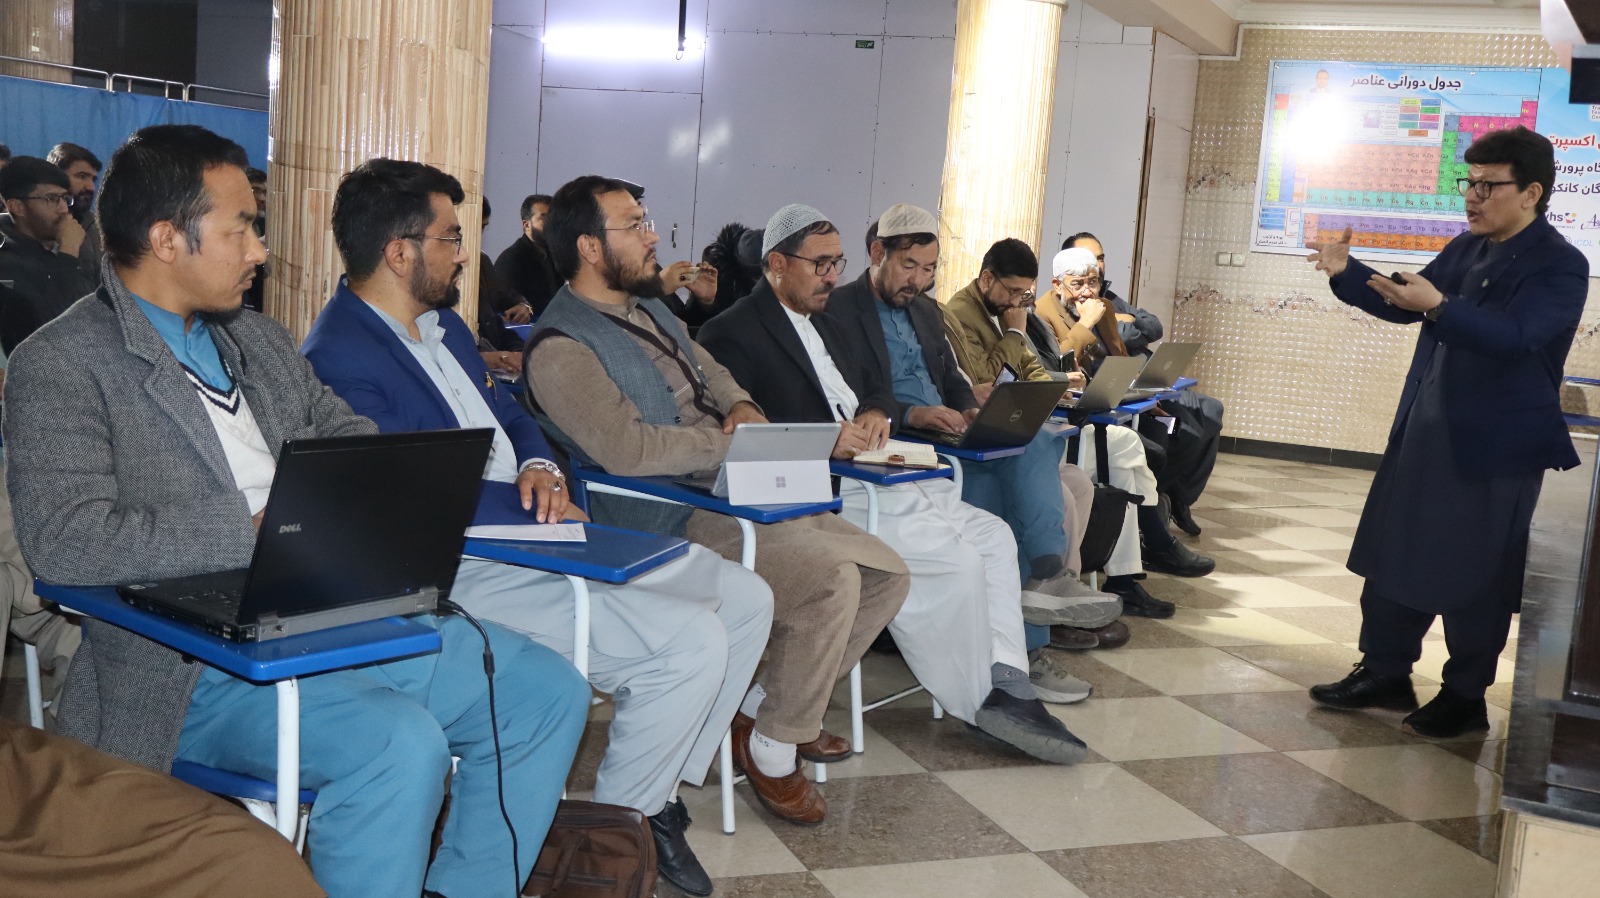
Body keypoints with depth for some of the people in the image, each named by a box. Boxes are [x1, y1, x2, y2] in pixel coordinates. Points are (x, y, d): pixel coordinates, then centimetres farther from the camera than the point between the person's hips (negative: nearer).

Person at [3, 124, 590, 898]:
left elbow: (349, 437, 25)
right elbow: (63, 539, -19)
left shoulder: (258, 339, 17)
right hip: (196, 663, -8)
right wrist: (260, 532, -20)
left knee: (550, 690, 0)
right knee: (403, 740, -33)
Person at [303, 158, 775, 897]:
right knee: (693, 641, -23)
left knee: (746, 600, 7)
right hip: (463, 573, -10)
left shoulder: (443, 323, 16)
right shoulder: (341, 358, -15)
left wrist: (539, 468, -3)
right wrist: (517, 505, -16)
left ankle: (659, 792, 16)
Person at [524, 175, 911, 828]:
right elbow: (626, 449, -25)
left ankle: (767, 706, 15)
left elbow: (709, 368, 31)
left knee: (886, 576, 2)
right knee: (831, 578, -28)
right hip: (672, 523, -9)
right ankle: (771, 747, -6)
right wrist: (733, 441, -14)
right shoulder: (561, 349, -13)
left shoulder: (648, 308, 17)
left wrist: (739, 405, 7)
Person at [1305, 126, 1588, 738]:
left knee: (1475, 578, 3)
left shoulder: (1559, 266, -12)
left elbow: (1515, 336, -27)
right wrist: (1346, 274, 1)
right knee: (1393, 556, 13)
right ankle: (1384, 673, 26)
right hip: (1424, 434, 7)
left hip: (1494, 449, -7)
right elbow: (1404, 305, 17)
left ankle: (1465, 697, 19)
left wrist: (1439, 308, -40)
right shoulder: (1466, 249, 10)